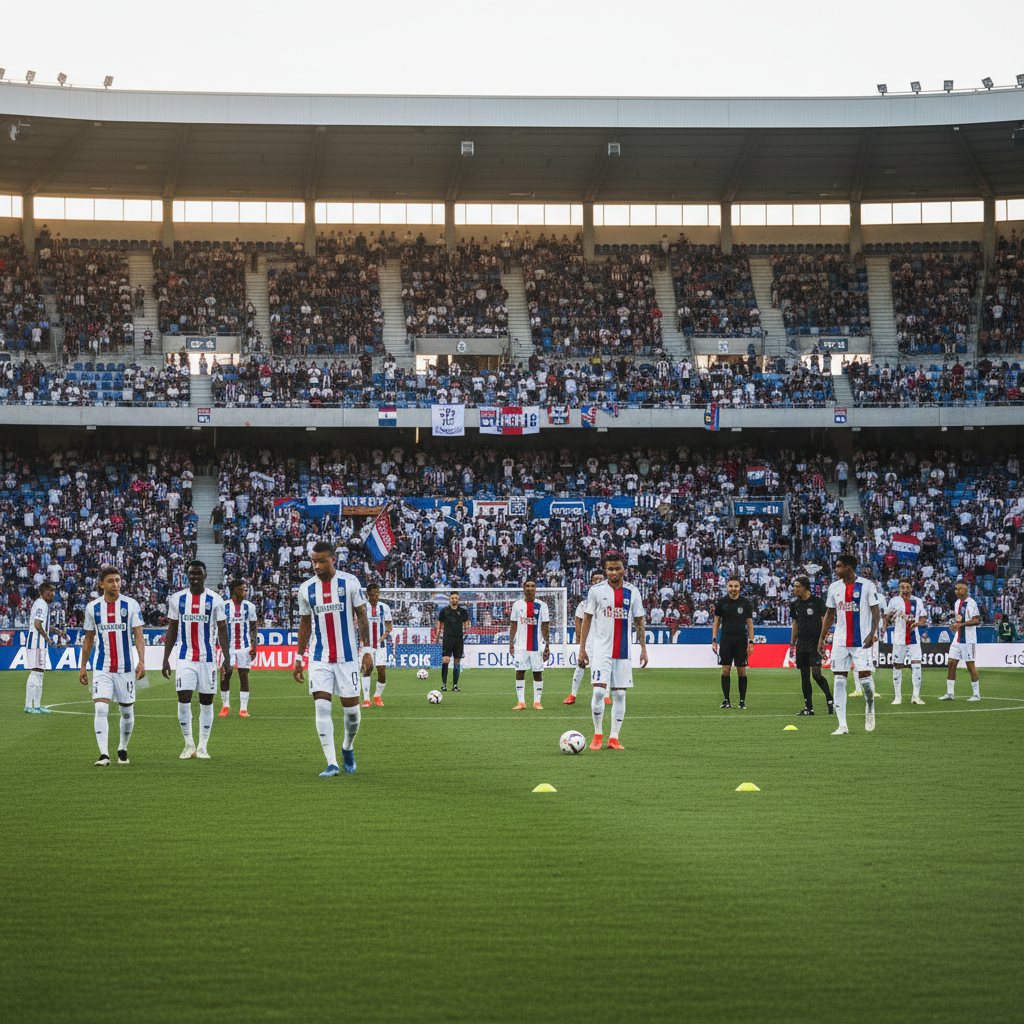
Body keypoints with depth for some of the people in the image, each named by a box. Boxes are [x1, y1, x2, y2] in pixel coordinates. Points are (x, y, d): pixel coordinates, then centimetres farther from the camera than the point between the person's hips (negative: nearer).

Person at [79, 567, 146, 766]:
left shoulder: (131, 605, -1)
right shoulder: (93, 607, 4)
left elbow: (138, 636, -4)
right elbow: (88, 638, 14)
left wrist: (141, 661, -17)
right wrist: (83, 666, 12)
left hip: (126, 667, 0)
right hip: (102, 668, 0)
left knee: (127, 711, 9)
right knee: (100, 709, -15)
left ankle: (123, 749, 30)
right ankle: (104, 755, -19)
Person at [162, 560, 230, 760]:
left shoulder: (215, 600, 0)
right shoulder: (177, 599, 4)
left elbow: (222, 630, 1)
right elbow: (172, 630, 9)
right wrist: (165, 659, 6)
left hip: (208, 658, -1)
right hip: (185, 658, 1)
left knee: (206, 701, 3)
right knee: (183, 699, -9)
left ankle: (203, 747, 11)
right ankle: (189, 744, 5)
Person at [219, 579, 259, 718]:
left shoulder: (249, 606, 4)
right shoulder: (224, 606, -1)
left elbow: (254, 628, 9)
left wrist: (254, 646, 1)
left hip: (245, 647, 1)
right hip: (228, 646, -1)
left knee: (244, 675, -2)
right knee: (225, 675, 0)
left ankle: (243, 709, 0)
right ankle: (225, 705, 17)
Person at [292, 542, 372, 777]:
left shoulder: (349, 583, -4)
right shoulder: (306, 589, 4)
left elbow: (362, 616, 0)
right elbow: (305, 624, 13)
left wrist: (367, 650, -7)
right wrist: (298, 657, 12)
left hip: (347, 657, -2)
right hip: (320, 659, 2)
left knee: (351, 708, 1)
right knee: (321, 706, -11)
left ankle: (347, 748, 32)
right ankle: (331, 764, -11)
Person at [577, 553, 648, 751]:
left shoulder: (632, 592, 5)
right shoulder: (596, 591, 0)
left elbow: (639, 621, 12)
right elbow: (587, 619, 5)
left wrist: (643, 649, 6)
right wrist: (582, 648, 1)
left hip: (624, 651, 2)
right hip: (602, 650, -2)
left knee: (620, 694, 2)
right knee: (599, 691, -12)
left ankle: (614, 738, 7)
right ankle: (597, 735, 3)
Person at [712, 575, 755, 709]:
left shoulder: (745, 603, 4)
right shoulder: (722, 602, 5)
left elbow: (749, 623, 7)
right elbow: (716, 621, 11)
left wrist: (751, 642, 0)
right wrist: (714, 640, 3)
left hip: (741, 640, -1)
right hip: (726, 639, 1)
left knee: (741, 670, -2)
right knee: (726, 669, -1)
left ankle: (742, 701, 3)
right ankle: (726, 700, 6)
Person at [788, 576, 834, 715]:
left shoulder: (817, 602, -6)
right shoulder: (795, 604, 10)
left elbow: (824, 622, -4)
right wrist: (792, 643, 15)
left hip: (815, 642, -6)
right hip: (801, 643, 6)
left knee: (816, 674, -14)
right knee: (804, 675, 5)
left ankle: (830, 700, 3)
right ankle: (809, 708, 9)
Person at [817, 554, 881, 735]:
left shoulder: (867, 585, -4)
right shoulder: (834, 588, 9)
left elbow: (876, 611, -4)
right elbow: (829, 614, 16)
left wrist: (872, 633, -17)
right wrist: (822, 638, 12)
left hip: (861, 640, -4)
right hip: (840, 641, 4)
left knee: (864, 674, -9)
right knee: (838, 679, -4)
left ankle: (870, 708, 23)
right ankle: (842, 725, -3)